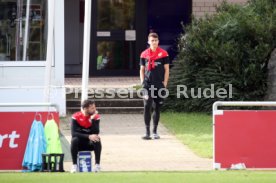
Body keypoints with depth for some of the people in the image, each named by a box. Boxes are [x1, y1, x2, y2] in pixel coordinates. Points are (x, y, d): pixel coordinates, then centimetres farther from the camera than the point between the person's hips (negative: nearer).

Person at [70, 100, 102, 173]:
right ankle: (74, 165, -26)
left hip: (90, 144, 1)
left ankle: (97, 165, -23)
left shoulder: (96, 117, -8)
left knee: (97, 140, -31)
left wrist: (93, 119, -28)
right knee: (74, 140, -34)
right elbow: (73, 133, -24)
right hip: (80, 144, -1)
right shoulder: (76, 117, -14)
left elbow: (96, 133, -19)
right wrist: (88, 136, -34)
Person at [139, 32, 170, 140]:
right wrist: (142, 82, 3)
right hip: (148, 85, 0)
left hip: (159, 85, 0)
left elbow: (166, 69, 4)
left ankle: (155, 132, 17)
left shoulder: (163, 54, 2)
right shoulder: (144, 54, 7)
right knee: (147, 107, -11)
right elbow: (142, 69, 14)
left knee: (157, 108, 7)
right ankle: (147, 132, -9)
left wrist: (165, 83, -3)